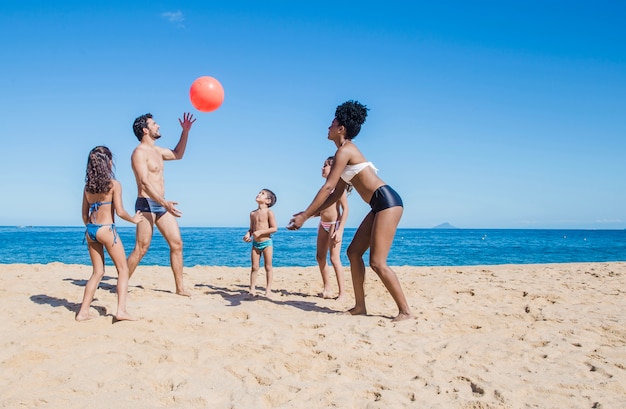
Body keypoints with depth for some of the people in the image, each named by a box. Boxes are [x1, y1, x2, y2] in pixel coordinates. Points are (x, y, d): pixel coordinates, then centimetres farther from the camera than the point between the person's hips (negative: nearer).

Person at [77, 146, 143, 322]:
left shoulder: (88, 186, 10)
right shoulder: (114, 184, -6)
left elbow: (85, 214, 13)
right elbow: (120, 211, -11)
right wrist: (133, 219, 6)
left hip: (90, 230, 6)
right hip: (106, 229, -6)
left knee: (98, 272, 15)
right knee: (123, 269, 4)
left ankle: (83, 312, 12)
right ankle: (121, 310, -8)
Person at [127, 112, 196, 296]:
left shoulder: (156, 150, 17)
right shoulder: (140, 152, -10)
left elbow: (177, 155, 33)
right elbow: (144, 182, -21)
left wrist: (185, 131, 22)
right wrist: (165, 203, -31)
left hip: (160, 205, 9)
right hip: (146, 204, -8)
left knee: (177, 243, 3)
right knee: (141, 249, -8)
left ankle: (180, 287, 7)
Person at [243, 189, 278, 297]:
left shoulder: (269, 212, -8)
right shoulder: (253, 213, 8)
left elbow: (274, 228, -13)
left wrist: (260, 232, -20)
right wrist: (248, 234, -6)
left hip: (266, 243, -5)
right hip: (255, 243, 5)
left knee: (268, 267, 3)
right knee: (254, 267, 5)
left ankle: (268, 290, 7)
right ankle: (252, 289, 9)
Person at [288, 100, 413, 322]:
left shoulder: (345, 150, -10)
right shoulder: (346, 151, 20)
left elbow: (327, 187, -16)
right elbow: (337, 192, 20)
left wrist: (304, 216, -15)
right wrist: (311, 213, 17)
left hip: (387, 201, -10)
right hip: (380, 205, 10)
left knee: (377, 262, -11)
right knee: (354, 252, 11)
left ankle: (405, 310, -3)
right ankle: (360, 306, 14)